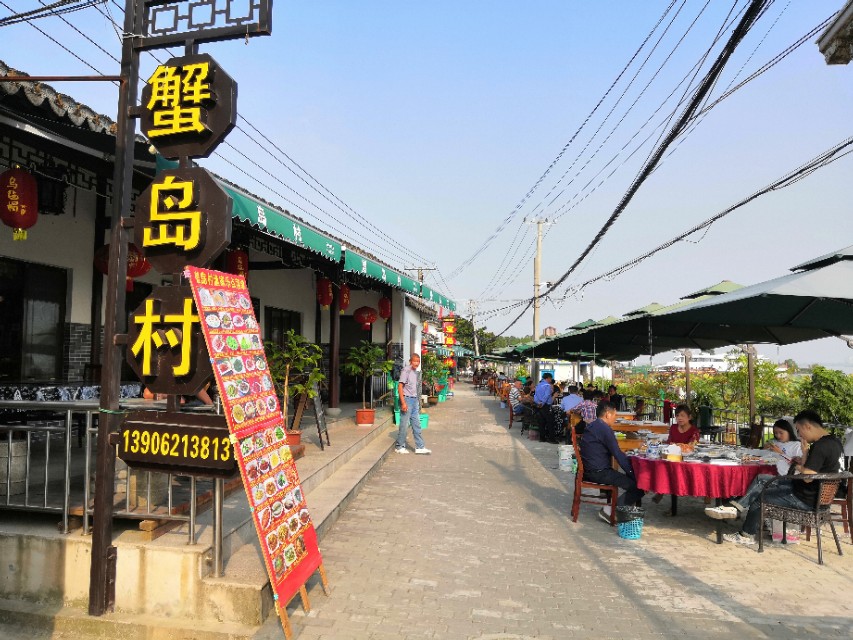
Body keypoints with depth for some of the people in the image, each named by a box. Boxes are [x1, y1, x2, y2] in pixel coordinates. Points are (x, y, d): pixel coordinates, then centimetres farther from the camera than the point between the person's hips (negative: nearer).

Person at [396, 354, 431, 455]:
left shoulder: (416, 372, 12)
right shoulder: (406, 370, -12)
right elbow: (400, 386, -16)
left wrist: (418, 401, 16)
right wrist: (403, 403, -21)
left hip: (415, 400, 8)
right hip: (407, 399, -8)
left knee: (416, 424, 9)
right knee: (404, 424, 0)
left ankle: (420, 447, 13)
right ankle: (400, 447, 12)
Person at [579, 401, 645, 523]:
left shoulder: (592, 426, 16)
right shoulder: (604, 429, -14)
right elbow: (618, 454, -15)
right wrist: (632, 472, -7)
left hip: (588, 471, 10)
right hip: (598, 472, -10)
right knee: (639, 486, -13)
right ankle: (609, 510, -10)